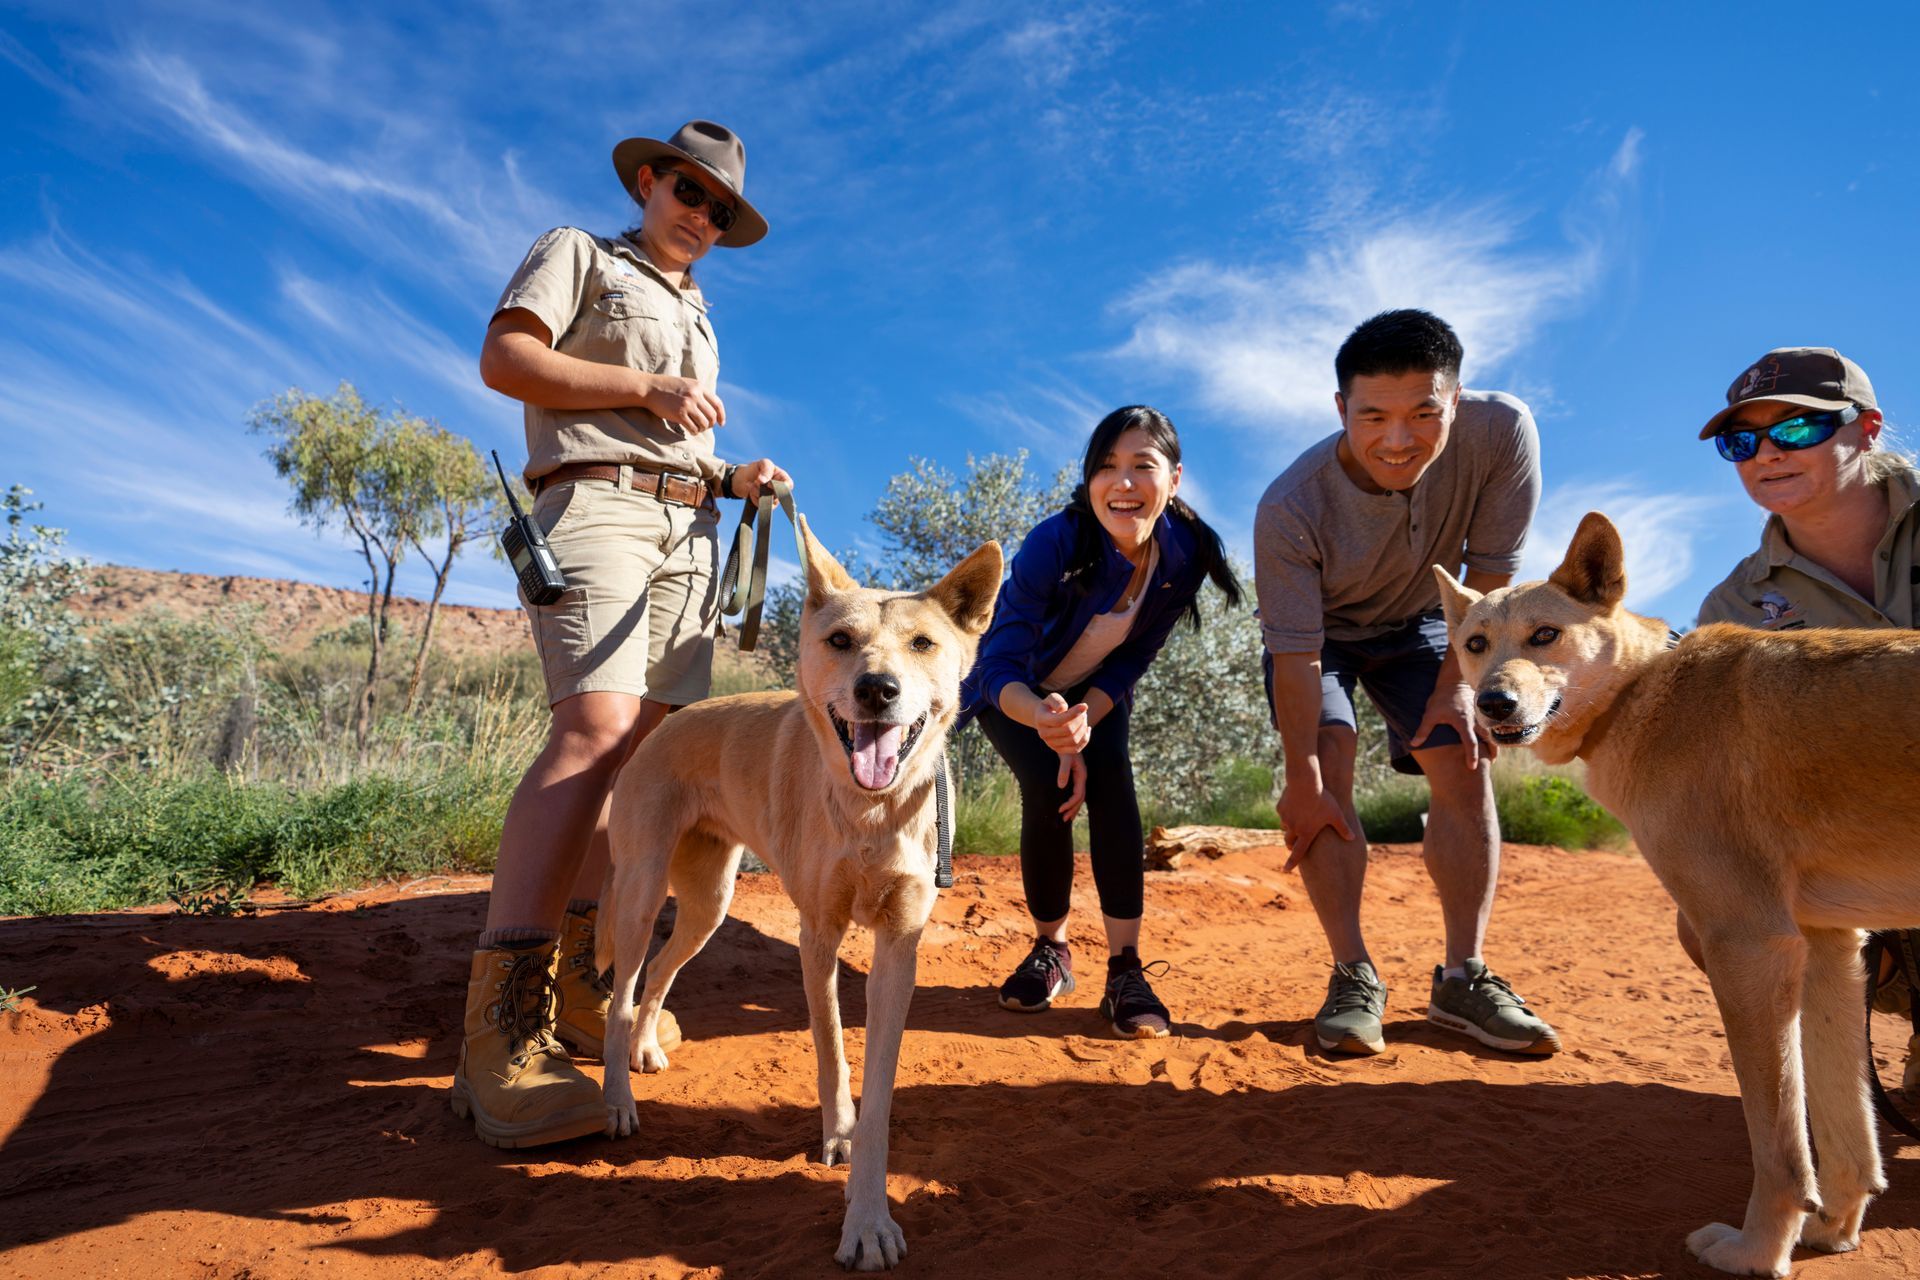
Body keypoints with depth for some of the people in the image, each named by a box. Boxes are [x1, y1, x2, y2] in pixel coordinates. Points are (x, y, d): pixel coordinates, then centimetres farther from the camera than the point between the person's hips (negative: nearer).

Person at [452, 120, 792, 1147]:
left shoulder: (698, 319, 32)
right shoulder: (578, 253, 12)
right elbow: (503, 357, -2)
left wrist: (735, 478, 10)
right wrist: (647, 388, -8)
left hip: (688, 529, 8)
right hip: (595, 503, -8)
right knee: (596, 730, -26)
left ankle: (579, 982, 8)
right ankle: (500, 1032, -28)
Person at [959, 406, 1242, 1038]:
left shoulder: (1187, 553, -24)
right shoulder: (1054, 543, -35)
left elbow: (1130, 662, -13)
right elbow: (1001, 665, -38)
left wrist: (1082, 729, -26)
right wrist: (1044, 719, -59)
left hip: (1096, 693, 3)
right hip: (1015, 693, -2)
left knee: (1110, 783, -21)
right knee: (1047, 788, -22)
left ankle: (1126, 973, -14)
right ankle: (1050, 950, 3)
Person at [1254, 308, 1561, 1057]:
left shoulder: (1502, 433, -32)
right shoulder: (1290, 509, -37)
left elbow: (1490, 572, -18)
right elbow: (1296, 654, -31)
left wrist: (1457, 681, -14)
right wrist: (1302, 781, -28)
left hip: (1418, 623, 3)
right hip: (1317, 630, -2)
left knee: (1464, 763, -9)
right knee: (1330, 762, -19)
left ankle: (1462, 979, 0)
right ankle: (1353, 976, -10)